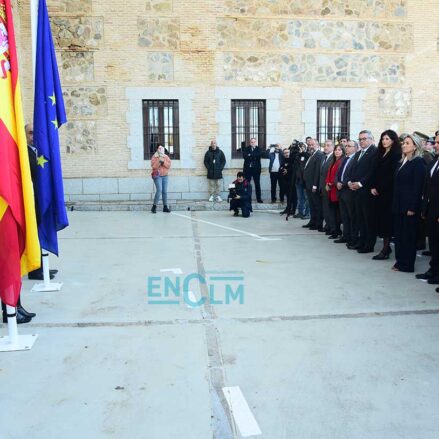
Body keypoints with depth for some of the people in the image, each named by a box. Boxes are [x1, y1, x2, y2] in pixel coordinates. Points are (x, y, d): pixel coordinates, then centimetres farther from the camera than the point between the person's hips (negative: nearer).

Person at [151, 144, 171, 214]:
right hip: (157, 176, -4)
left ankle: (165, 207, 8)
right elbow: (153, 166, -12)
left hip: (165, 176, 4)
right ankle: (154, 206, -8)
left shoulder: (166, 157, 10)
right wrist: (159, 161, -19)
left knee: (165, 191, 1)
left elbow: (169, 165, -1)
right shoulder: (154, 157, -1)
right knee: (159, 190, -16)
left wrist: (163, 162, -15)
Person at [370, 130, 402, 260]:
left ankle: (385, 250, -2)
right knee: (379, 219, 6)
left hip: (388, 193, -7)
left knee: (386, 219, -5)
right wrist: (373, 187, 1)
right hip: (377, 192, 7)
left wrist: (379, 189, -13)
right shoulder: (380, 154, 15)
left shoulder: (396, 155, -7)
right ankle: (386, 246, 14)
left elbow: (391, 175, -14)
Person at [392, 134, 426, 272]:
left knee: (408, 234, 1)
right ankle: (400, 261, 19)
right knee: (399, 233, 10)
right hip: (399, 204, 7)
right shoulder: (402, 162, 14)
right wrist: (395, 204, 9)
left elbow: (418, 186, -15)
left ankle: (407, 265, 10)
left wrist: (412, 207, -18)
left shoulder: (418, 162, -9)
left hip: (410, 205, -7)